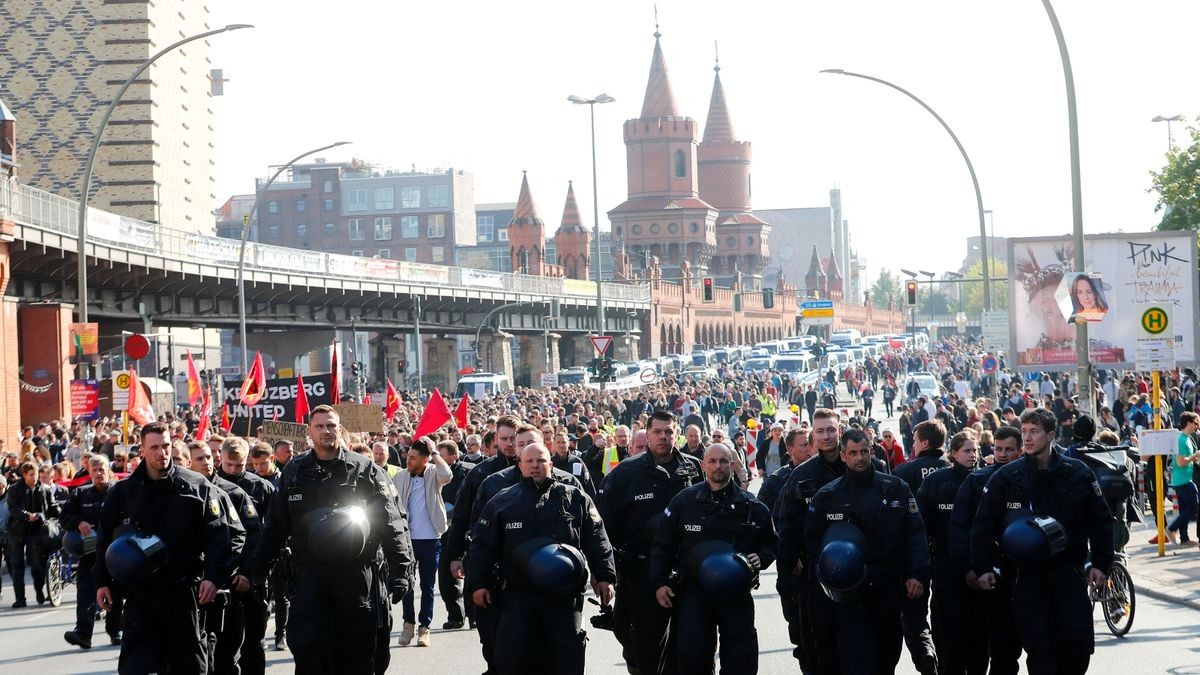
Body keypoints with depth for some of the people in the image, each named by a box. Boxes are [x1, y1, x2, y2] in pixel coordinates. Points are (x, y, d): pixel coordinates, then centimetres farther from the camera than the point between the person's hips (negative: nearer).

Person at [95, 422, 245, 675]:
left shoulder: (197, 488, -2)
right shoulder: (122, 492, 6)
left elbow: (228, 534, -5)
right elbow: (105, 540, 15)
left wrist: (214, 577, -15)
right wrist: (102, 582, 8)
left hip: (183, 594, -1)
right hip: (139, 595, 1)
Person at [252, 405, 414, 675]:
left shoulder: (365, 470, 1)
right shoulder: (294, 472, 9)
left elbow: (391, 524, -3)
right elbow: (275, 526, 14)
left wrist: (400, 570, -13)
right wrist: (258, 569, 11)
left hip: (356, 572, -1)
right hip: (309, 573, 1)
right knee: (306, 643, -9)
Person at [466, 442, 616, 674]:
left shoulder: (575, 498, 9)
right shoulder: (502, 502, 8)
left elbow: (596, 540, 8)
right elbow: (482, 546, 8)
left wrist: (604, 576, 1)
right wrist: (478, 583, 1)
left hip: (565, 595, 0)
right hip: (518, 595, 0)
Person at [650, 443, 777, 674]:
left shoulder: (751, 506, 4)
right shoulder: (684, 501, 1)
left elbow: (770, 544, 15)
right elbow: (663, 544, 5)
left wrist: (760, 558, -7)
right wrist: (659, 583, -2)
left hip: (737, 592, 1)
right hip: (693, 590, -1)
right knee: (692, 656, -6)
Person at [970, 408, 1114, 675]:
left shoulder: (1078, 473, 1)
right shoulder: (1006, 477, 0)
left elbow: (1100, 521, 7)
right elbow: (983, 525, 5)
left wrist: (1101, 564, 1)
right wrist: (983, 568, -1)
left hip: (1069, 571, 0)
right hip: (1028, 575, 0)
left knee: (1078, 642, -5)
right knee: (1038, 644, -5)